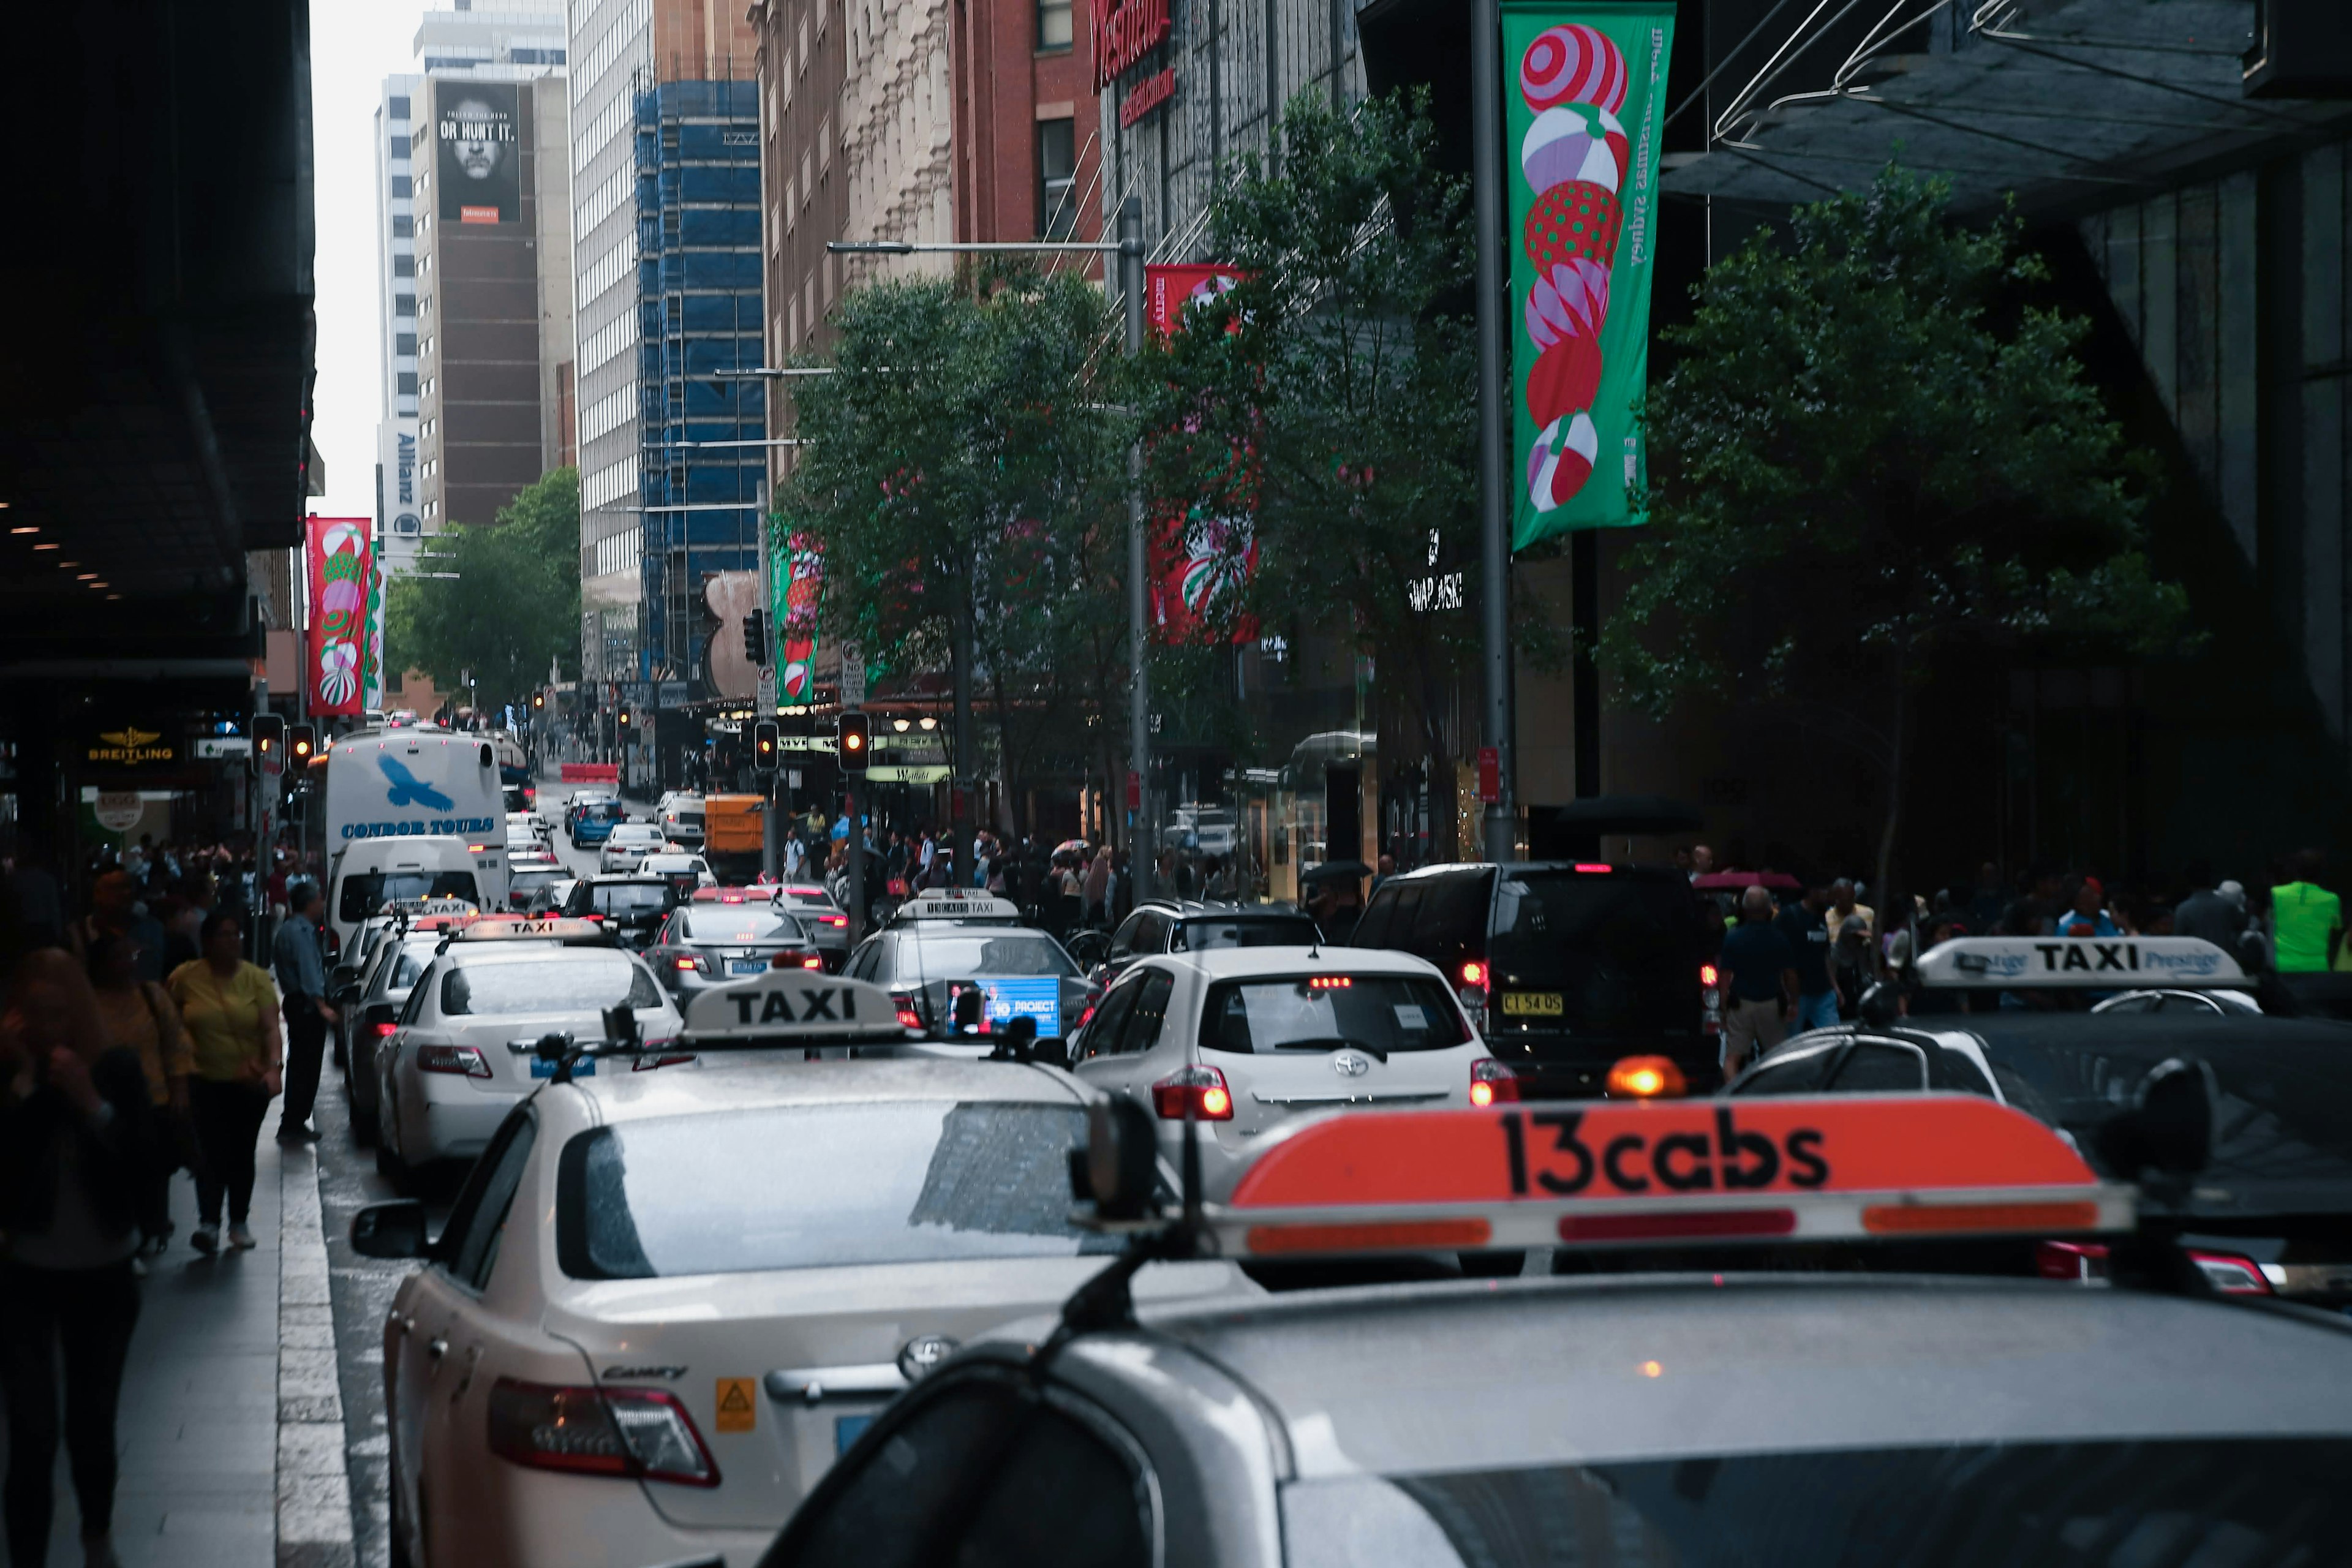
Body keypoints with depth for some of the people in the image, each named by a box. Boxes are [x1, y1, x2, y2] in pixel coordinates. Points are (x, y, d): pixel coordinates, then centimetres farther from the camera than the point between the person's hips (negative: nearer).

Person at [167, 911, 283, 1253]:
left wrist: (274, 1066, -25)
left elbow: (271, 1029, -11)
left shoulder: (256, 978, -4)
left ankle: (239, 1222, 21)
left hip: (249, 1083, 2)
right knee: (212, 1151, -12)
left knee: (242, 1152, 10)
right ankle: (208, 1222, -16)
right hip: (206, 1080, -2)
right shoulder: (185, 978, -5)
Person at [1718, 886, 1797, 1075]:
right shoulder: (1779, 940, -2)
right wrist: (1793, 1002, 16)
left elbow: (1725, 975, -6)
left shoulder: (1732, 939, -6)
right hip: (1771, 1003, 2)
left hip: (1741, 1004, -2)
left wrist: (1723, 1008, 1)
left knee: (1732, 1057, -2)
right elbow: (1790, 975, 2)